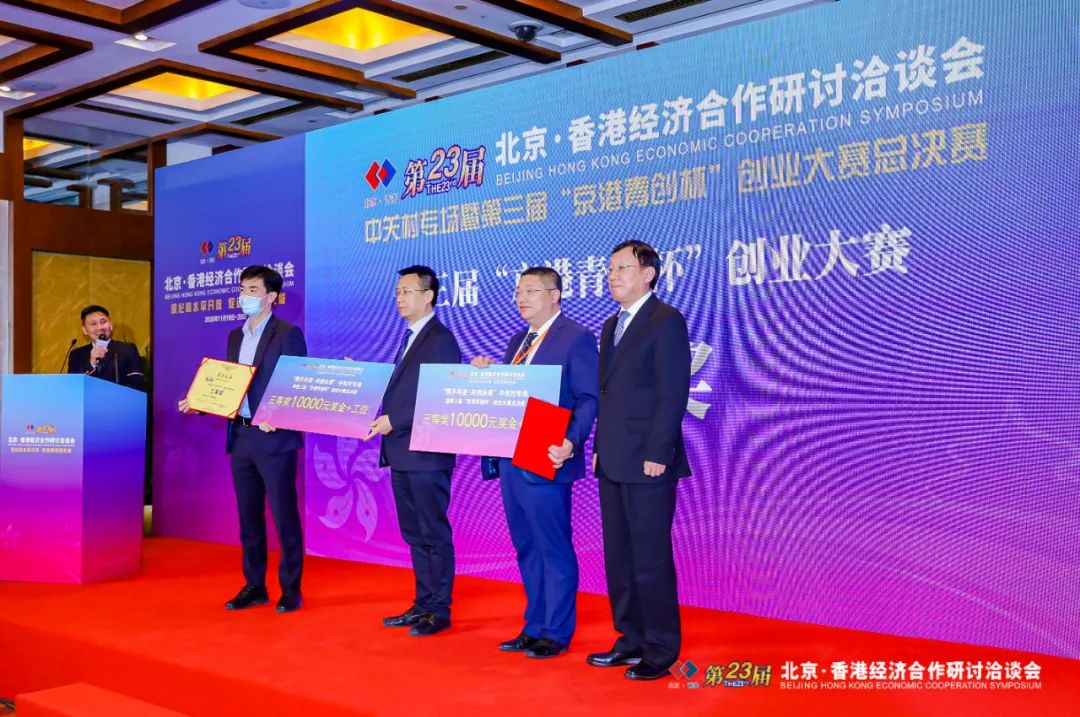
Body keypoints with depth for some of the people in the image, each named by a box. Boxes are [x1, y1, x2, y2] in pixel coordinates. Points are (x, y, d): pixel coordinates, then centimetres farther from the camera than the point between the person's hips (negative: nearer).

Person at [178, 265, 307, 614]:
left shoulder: (288, 334, -6)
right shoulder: (235, 336, 16)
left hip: (274, 437, -7)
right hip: (240, 437, 7)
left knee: (284, 515, -2)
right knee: (248, 516, 12)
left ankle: (291, 589, 8)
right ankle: (253, 586, 21)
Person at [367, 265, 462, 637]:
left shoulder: (441, 339, -11)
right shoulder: (409, 338, 18)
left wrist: (394, 421, -20)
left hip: (426, 453, -9)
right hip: (400, 453, 9)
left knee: (434, 534, -1)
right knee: (414, 534, 14)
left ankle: (439, 611, 7)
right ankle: (422, 605, 23)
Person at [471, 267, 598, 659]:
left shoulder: (577, 338, -8)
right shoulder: (518, 341, 18)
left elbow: (588, 399, -14)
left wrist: (571, 442, -28)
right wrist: (488, 374, 0)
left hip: (545, 462, -9)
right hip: (511, 460, 9)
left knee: (554, 549, 1)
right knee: (527, 548, 15)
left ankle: (556, 633, 11)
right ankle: (534, 627, 25)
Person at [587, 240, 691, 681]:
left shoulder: (666, 322, -9)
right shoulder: (612, 326, 18)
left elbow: (674, 393, -15)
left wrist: (657, 455, -19)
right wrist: (599, 448, 14)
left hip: (647, 463, -9)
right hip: (613, 463, 9)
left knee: (651, 559, -2)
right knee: (618, 558, 13)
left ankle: (661, 652, 9)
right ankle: (632, 640, 25)